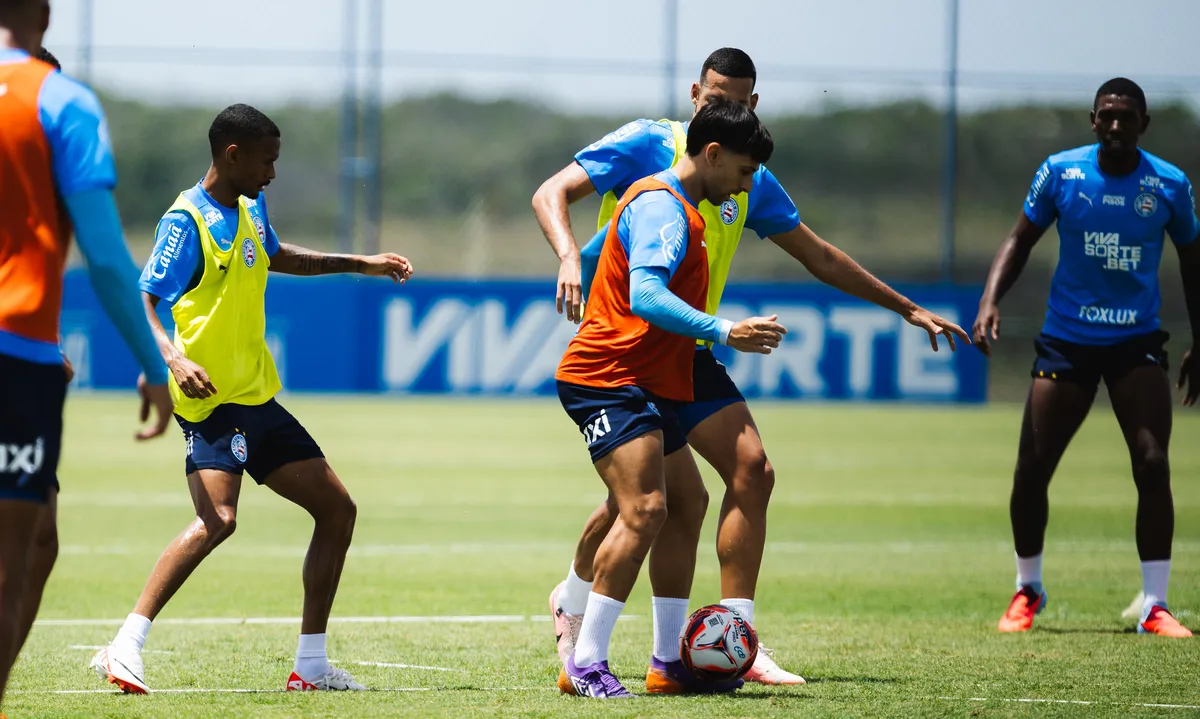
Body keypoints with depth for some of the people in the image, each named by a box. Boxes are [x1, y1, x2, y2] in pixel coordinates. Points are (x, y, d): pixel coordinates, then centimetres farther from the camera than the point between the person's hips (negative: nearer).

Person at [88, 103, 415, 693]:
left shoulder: (251, 211, 14)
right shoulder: (187, 222, -12)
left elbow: (277, 258, 36)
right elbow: (141, 301, -18)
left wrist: (359, 264, 36)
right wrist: (173, 357, -35)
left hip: (258, 400, 9)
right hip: (212, 401, -9)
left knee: (337, 508, 11)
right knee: (217, 519, -28)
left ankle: (311, 665, 17)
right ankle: (125, 648, -27)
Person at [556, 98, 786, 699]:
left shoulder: (675, 207, 20)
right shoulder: (661, 207, -14)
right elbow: (645, 297, -28)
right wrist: (724, 333, -32)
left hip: (644, 386, 11)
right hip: (610, 380, -11)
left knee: (686, 503, 13)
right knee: (645, 509, -20)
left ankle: (671, 663, 17)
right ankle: (585, 664, -20)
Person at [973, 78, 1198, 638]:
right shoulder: (1060, 172, -4)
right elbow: (1020, 240, 5)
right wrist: (990, 301, -10)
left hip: (1136, 342, 0)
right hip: (1066, 340, 1)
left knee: (1152, 465, -15)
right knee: (1031, 470, -1)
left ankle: (1154, 604, -8)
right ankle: (1027, 588, 23)